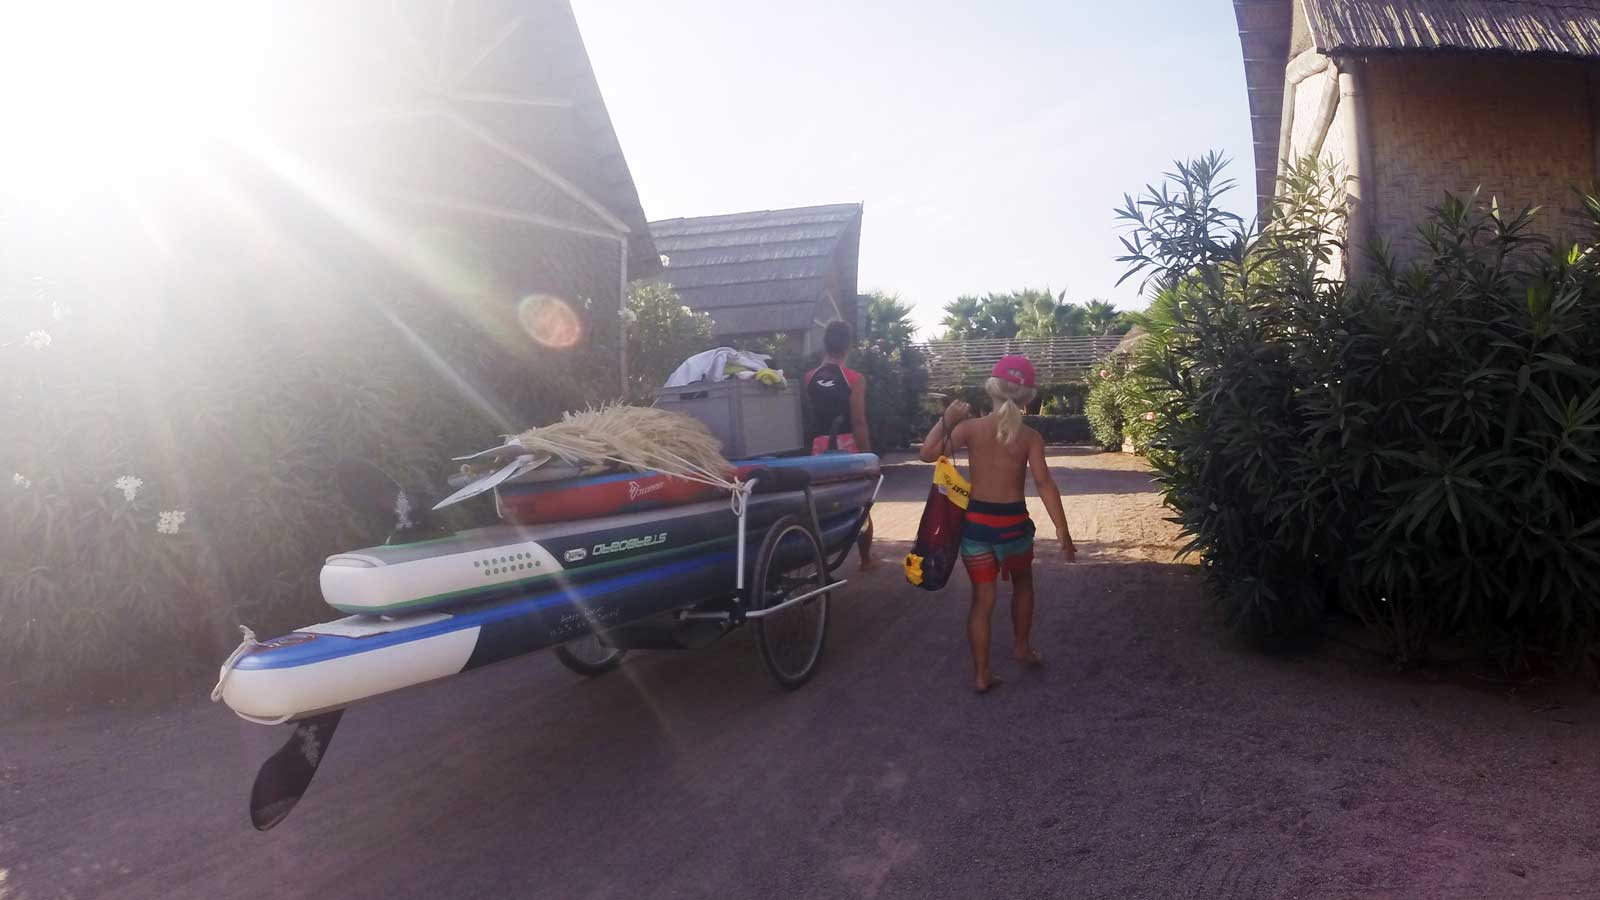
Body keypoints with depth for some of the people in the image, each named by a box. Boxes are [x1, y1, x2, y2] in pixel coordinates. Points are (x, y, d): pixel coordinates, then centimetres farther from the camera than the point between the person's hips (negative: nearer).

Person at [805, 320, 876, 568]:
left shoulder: (810, 378, 2)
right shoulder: (855, 379, -10)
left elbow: (809, 417, 7)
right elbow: (858, 422, -12)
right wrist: (867, 453, -6)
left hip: (820, 446, 3)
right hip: (848, 446, -3)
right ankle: (866, 558, 22)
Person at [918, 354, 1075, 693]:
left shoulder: (970, 428, -5)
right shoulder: (1030, 436, -7)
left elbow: (927, 453, -4)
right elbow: (1044, 482, -15)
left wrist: (946, 419, 1)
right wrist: (1062, 530, -14)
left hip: (975, 521, 1)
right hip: (1012, 522, -1)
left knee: (982, 597, 10)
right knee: (1023, 582, 28)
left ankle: (981, 674, 14)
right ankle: (1022, 646, 40)